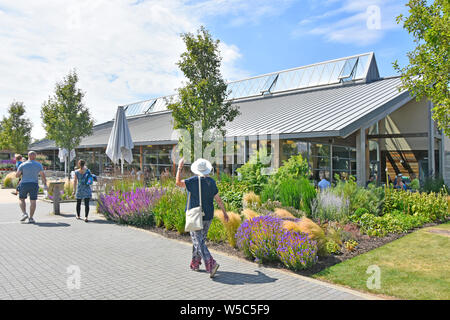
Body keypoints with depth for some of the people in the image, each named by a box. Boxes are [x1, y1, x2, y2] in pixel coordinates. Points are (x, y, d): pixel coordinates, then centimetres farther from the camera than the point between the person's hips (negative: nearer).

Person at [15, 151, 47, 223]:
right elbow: (43, 175, -3)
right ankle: (31, 218, 1)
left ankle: (24, 214, 0)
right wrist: (45, 185, 3)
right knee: (33, 201, 3)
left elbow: (17, 175, -1)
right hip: (34, 185, 0)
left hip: (24, 184, 0)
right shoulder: (38, 165, 0)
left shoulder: (23, 165, -1)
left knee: (22, 199, 17)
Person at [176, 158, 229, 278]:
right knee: (200, 240, 20)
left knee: (199, 242, -4)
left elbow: (178, 182, -4)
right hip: (208, 216, 5)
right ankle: (195, 264, 31)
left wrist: (180, 167, 0)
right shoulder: (211, 182, -1)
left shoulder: (193, 181, -15)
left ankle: (211, 264, -19)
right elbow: (218, 199, 2)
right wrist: (225, 213, 13)